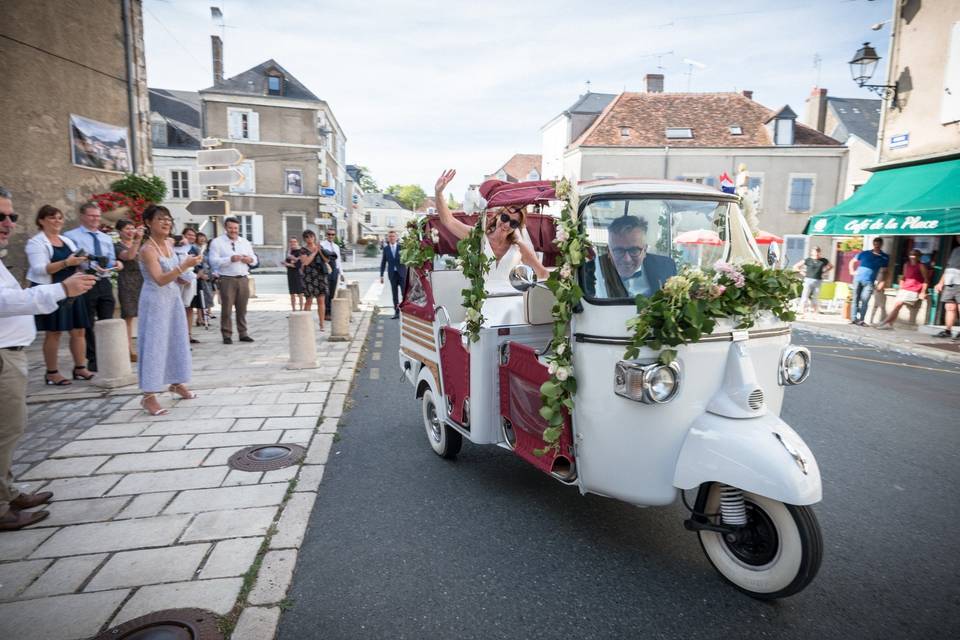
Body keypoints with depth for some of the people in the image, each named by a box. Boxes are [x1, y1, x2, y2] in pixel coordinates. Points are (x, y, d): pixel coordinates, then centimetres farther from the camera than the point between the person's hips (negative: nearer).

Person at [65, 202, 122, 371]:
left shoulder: (106, 238, 18)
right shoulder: (71, 236, -2)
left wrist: (116, 264, -4)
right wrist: (90, 265, -27)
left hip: (105, 283, 5)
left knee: (107, 323, 9)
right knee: (88, 325, 2)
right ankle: (93, 360, 11)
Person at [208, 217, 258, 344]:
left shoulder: (245, 242, 16)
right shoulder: (217, 242, 1)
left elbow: (255, 260, 17)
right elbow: (213, 261, -10)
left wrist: (250, 260, -7)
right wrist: (230, 259, -22)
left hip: (243, 279, 4)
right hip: (227, 279, -4)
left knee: (242, 309, 8)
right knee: (227, 309, -3)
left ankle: (243, 333, 15)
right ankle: (227, 335, 4)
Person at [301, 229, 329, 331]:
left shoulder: (320, 247, 10)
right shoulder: (303, 250, 0)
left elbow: (327, 259, 4)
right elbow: (305, 262, -15)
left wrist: (320, 251, -10)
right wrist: (315, 252, -10)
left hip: (321, 276, 2)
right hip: (309, 277, -2)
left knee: (321, 300, -2)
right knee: (308, 301, 2)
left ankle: (322, 325, 1)